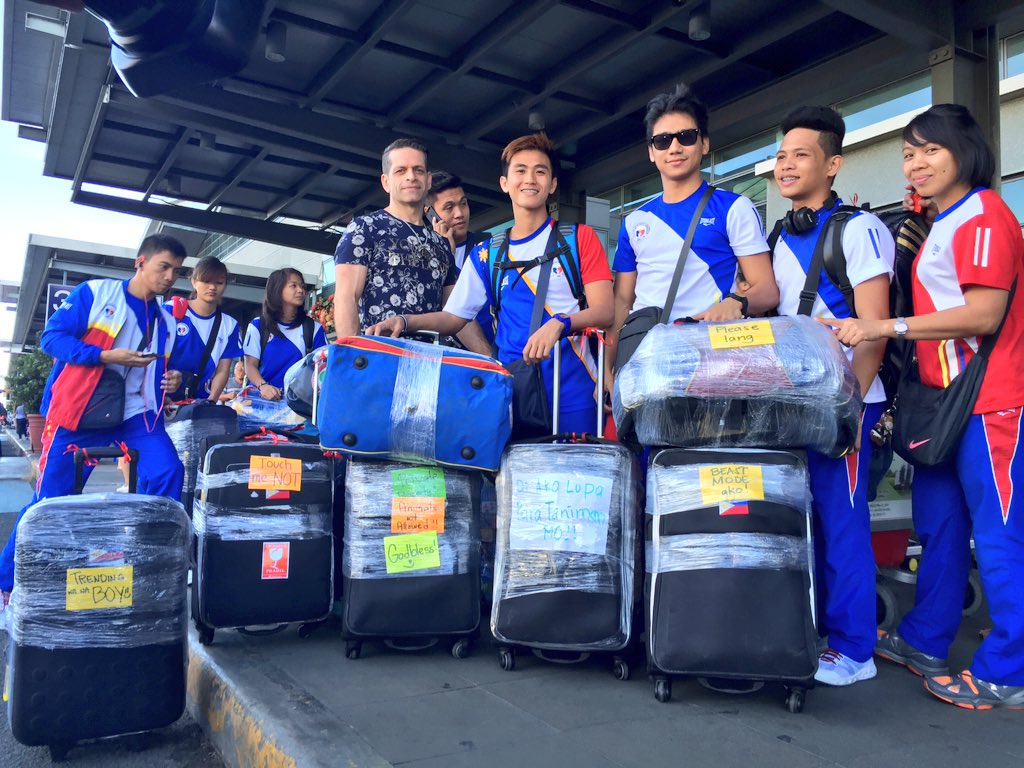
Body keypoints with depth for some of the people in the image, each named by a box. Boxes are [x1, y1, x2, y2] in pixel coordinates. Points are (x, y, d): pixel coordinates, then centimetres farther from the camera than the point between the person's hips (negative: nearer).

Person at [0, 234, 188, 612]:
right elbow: (51, 337, -9)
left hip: (134, 414, 4)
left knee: (167, 472, -20)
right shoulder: (94, 292, -3)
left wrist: (172, 380, -3)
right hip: (77, 413, -3)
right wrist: (106, 356, -20)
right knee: (49, 501, 4)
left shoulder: (166, 322, 11)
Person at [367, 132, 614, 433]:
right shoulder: (486, 255, 12)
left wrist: (558, 323, -23)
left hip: (571, 386, -1)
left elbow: (604, 311, -3)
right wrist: (405, 321, -4)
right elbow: (454, 317, 14)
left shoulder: (579, 238, 5)